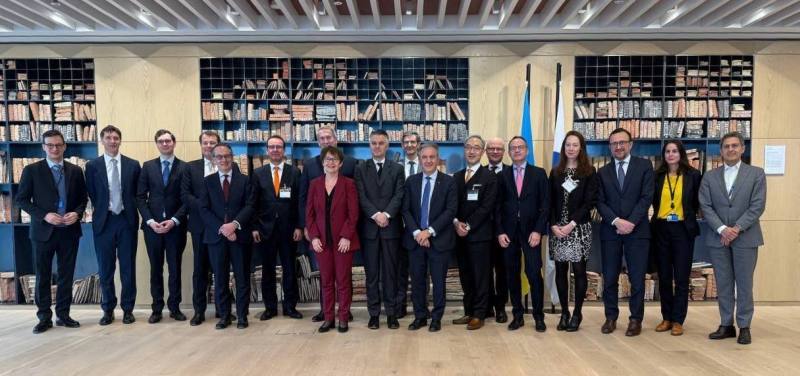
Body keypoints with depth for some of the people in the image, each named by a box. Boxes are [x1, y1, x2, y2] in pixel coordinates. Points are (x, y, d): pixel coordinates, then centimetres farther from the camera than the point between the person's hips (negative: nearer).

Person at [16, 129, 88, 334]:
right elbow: (21, 199, -2)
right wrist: (44, 215, -14)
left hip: (69, 231, 2)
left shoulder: (75, 171, 5)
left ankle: (63, 315, 20)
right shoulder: (32, 170, -2)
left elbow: (83, 198, 10)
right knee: (43, 276, 7)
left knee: (66, 275, 9)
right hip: (43, 230, -2)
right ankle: (44, 317, 18)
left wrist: (77, 213, -9)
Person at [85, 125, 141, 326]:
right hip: (104, 221, 0)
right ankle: (108, 309, 20)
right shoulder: (92, 165, 2)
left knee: (128, 268, 6)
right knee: (105, 269, 7)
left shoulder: (133, 165, 3)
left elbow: (138, 194, 7)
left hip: (127, 220, 0)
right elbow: (92, 196, 5)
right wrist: (103, 211, 1)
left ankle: (128, 309, 16)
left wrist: (130, 212, 1)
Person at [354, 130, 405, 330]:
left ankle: (392, 313, 13)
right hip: (369, 227, 0)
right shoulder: (360, 169, 7)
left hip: (391, 226, 0)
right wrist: (376, 215, -15)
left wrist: (386, 214, -16)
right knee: (371, 272, 5)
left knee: (391, 272, 5)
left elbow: (399, 196, -3)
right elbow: (361, 197, -3)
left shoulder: (397, 169, 8)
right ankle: (374, 313, 13)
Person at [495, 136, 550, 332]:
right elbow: (498, 206, 6)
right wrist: (500, 231, -3)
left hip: (531, 231, -2)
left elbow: (545, 205, 0)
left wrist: (538, 231, -9)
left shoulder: (539, 173, 4)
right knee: (512, 274, 5)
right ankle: (517, 315, 16)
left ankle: (538, 316, 8)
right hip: (509, 232, 2)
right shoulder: (502, 175, 8)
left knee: (534, 273, -5)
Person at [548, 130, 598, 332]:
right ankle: (564, 312, 14)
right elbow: (550, 202, 7)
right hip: (557, 228, 3)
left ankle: (577, 312, 11)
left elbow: (590, 201, -5)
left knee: (579, 270, -1)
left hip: (580, 228, -3)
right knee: (560, 270, 4)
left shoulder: (589, 172, 2)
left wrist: (572, 224, -13)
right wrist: (554, 225, -7)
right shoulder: (555, 172, 11)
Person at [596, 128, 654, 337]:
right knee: (609, 278, 5)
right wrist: (616, 221, -12)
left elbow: (647, 197, -4)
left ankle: (636, 319, 15)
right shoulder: (603, 172, 11)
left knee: (637, 278, 3)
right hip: (610, 231, 2)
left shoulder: (644, 166, 4)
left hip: (637, 231, -2)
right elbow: (600, 202, 4)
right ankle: (611, 317, 18)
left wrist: (631, 222, -14)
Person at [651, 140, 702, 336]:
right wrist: (662, 215, 9)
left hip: (683, 229, -2)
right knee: (664, 276, 8)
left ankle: (678, 320, 9)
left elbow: (697, 202, 6)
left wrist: (687, 217, 5)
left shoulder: (693, 175, -1)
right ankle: (666, 318, 18)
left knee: (681, 277, 0)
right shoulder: (657, 175, 5)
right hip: (661, 229, 2)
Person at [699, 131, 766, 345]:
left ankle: (744, 327, 15)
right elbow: (705, 207, 0)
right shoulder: (710, 177, 8)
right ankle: (726, 325, 17)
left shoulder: (756, 174, 3)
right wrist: (722, 229, -13)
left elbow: (757, 206, -6)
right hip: (718, 238, 2)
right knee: (723, 284, 7)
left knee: (744, 284, 4)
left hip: (745, 237, -2)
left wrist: (737, 229, -14)